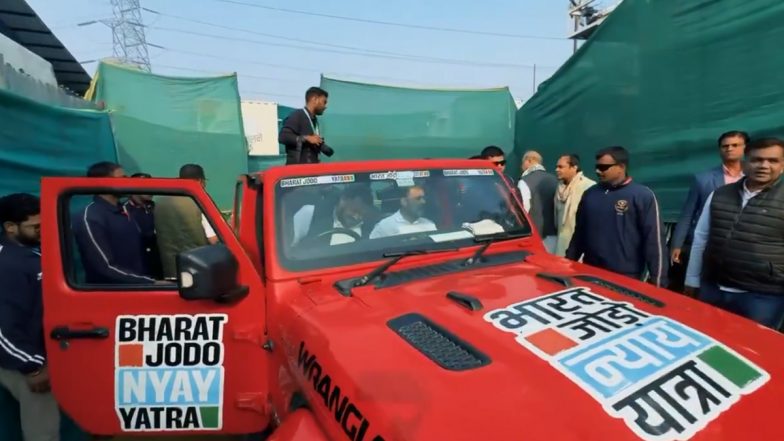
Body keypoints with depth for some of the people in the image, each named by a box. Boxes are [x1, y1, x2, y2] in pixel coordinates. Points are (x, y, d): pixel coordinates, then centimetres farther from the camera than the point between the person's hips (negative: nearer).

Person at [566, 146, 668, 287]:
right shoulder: (590, 194, 9)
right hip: (590, 274, 5)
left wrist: (658, 281, -11)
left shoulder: (643, 196, -6)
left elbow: (654, 240, -8)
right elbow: (579, 233, 17)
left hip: (626, 279, -5)